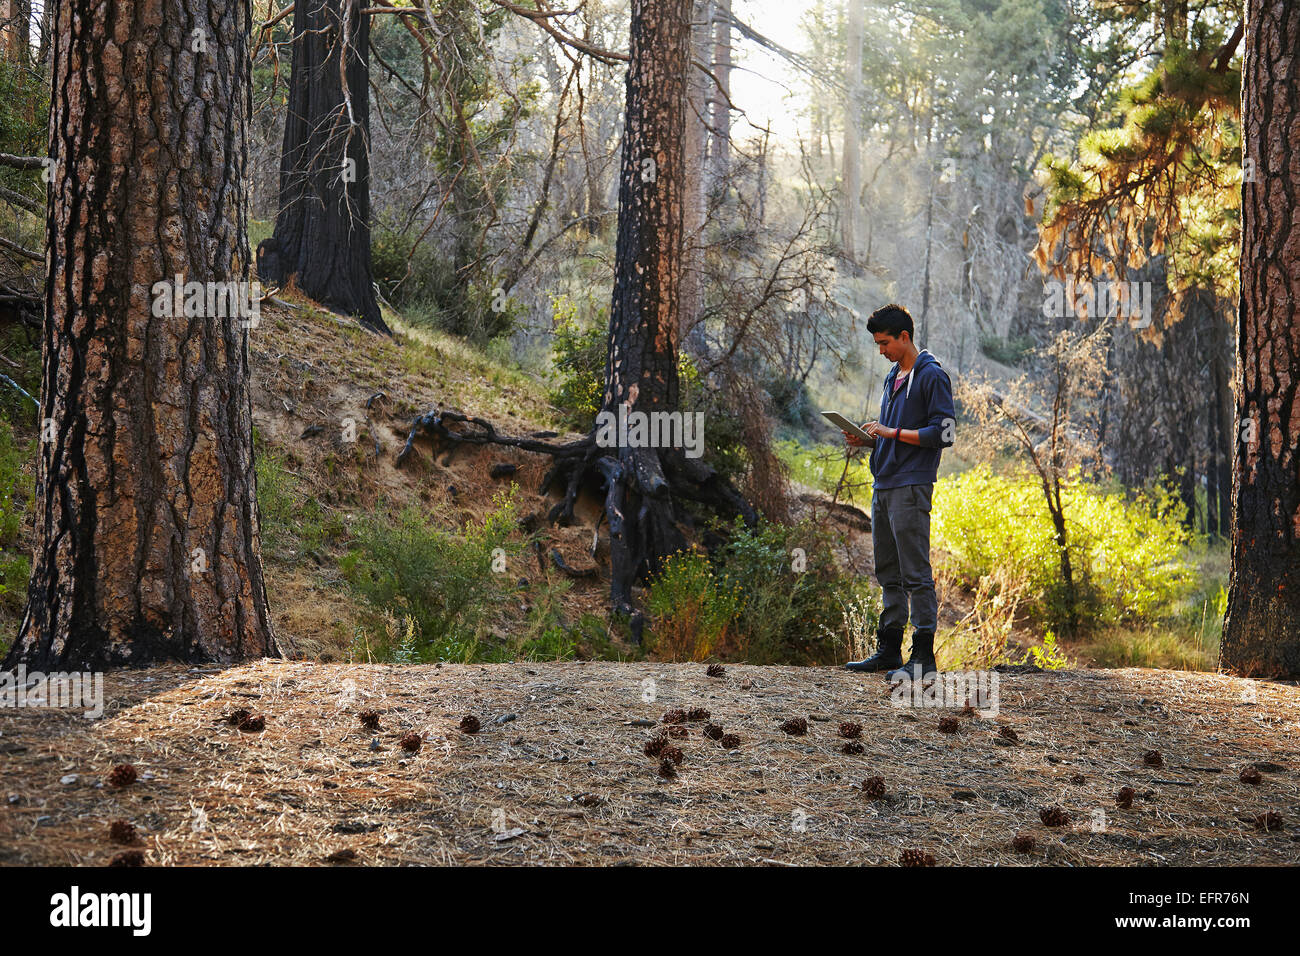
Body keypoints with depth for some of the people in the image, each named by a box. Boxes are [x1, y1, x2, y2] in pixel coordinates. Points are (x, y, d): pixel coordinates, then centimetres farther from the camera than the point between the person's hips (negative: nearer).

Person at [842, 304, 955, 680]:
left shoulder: (932, 376, -8)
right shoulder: (893, 377, 19)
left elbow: (944, 433, -15)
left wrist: (892, 432, -15)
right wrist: (867, 438, 8)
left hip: (911, 486, -9)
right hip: (883, 486, 9)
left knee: (915, 573, -9)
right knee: (889, 574, 12)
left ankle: (923, 656, -7)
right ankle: (889, 650, 18)